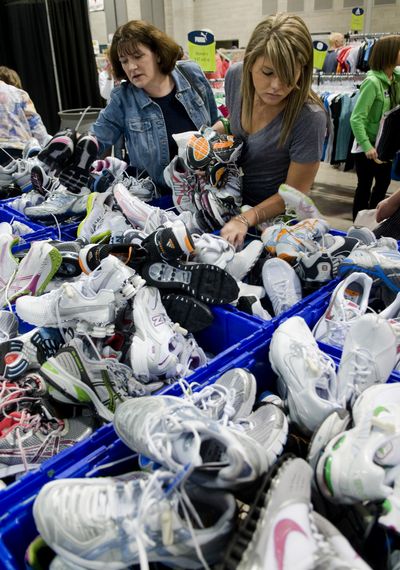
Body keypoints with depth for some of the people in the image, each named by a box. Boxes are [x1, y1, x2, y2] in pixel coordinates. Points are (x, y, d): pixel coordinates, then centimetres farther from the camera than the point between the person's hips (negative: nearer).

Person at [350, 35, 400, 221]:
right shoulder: (372, 82, -20)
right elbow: (356, 118, -25)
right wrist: (367, 147, -33)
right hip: (367, 147, -8)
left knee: (384, 182, 18)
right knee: (365, 187, 3)